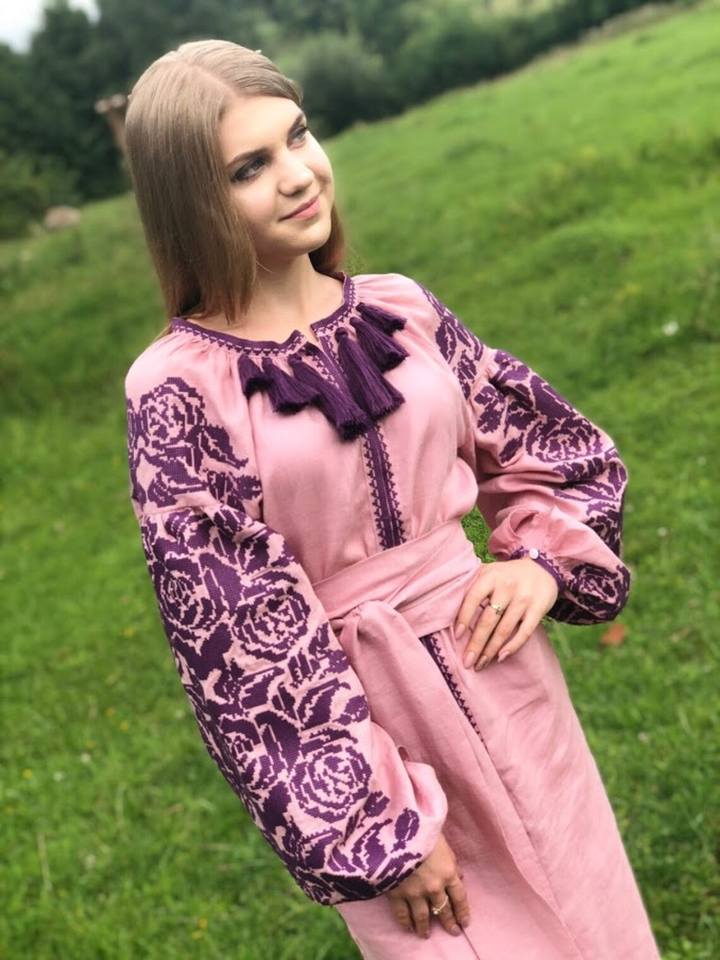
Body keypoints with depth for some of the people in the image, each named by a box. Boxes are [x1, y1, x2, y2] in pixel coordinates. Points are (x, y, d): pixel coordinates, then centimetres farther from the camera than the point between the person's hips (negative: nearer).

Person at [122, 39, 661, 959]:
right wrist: (383, 827, -13)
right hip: (351, 713, -4)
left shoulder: (399, 306, -1)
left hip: (498, 664, 5)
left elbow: (560, 448, 12)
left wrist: (545, 561, -7)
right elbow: (240, 636, -14)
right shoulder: (179, 388, -15)